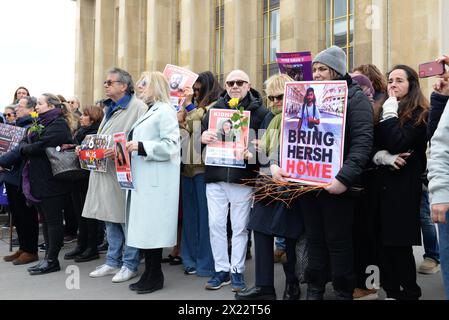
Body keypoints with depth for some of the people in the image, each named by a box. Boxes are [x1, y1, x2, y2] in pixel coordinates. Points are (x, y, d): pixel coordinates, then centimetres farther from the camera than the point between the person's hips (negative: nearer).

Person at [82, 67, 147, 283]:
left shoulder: (138, 108, -9)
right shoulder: (110, 109, 19)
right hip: (106, 170, 9)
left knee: (127, 219, -1)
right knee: (110, 218, 13)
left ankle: (130, 264, 11)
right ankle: (113, 262, 24)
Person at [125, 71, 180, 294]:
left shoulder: (165, 111, -6)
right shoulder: (150, 112, 22)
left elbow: (170, 145, -17)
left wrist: (140, 147, -20)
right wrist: (128, 147, 12)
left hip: (156, 181, -9)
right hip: (143, 179, 9)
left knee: (152, 227, -5)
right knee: (144, 227, 9)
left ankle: (155, 277, 5)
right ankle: (149, 273, 17)